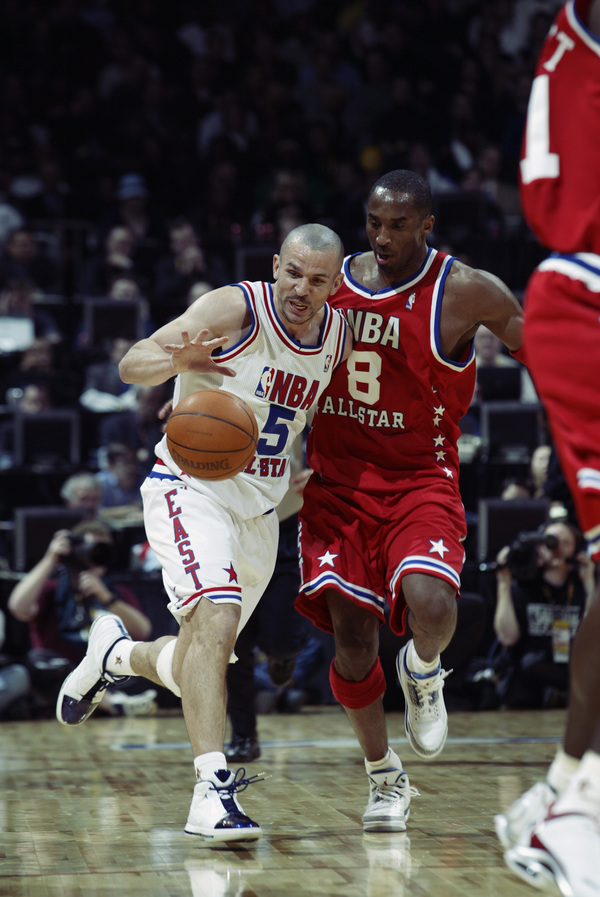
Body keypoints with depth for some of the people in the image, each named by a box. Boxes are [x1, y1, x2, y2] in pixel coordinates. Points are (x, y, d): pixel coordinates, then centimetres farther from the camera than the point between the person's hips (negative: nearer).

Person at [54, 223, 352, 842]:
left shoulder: (339, 338, 3)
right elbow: (131, 365, -24)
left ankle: (114, 653, 43)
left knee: (193, 668, 11)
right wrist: (176, 360, -45)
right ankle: (212, 791, -33)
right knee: (216, 617, -30)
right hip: (192, 488, -6)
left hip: (259, 508, 7)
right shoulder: (234, 309, -16)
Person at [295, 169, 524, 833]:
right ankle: (383, 777, 21)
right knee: (353, 640, -4)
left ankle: (422, 672, 10)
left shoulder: (465, 293, -8)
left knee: (430, 606, -29)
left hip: (420, 481, -3)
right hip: (337, 483, 3)